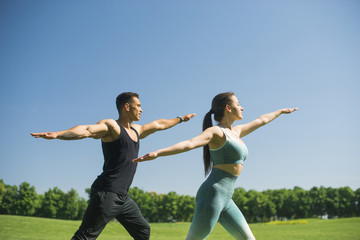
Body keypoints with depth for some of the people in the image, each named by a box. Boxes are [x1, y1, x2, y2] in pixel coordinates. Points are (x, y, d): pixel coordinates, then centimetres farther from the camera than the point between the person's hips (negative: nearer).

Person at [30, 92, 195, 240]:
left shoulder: (136, 130, 21)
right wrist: (56, 134, -40)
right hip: (106, 194, -9)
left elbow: (158, 124, 37)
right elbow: (87, 130, -24)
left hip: (123, 198, 9)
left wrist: (180, 119, 50)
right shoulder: (111, 126, -6)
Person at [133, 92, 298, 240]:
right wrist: (157, 153, -38)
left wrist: (281, 111, 51)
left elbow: (261, 121, 36)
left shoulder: (236, 132, 19)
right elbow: (188, 144, -23)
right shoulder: (215, 132, -7)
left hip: (225, 200, 9)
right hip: (212, 195, -9)